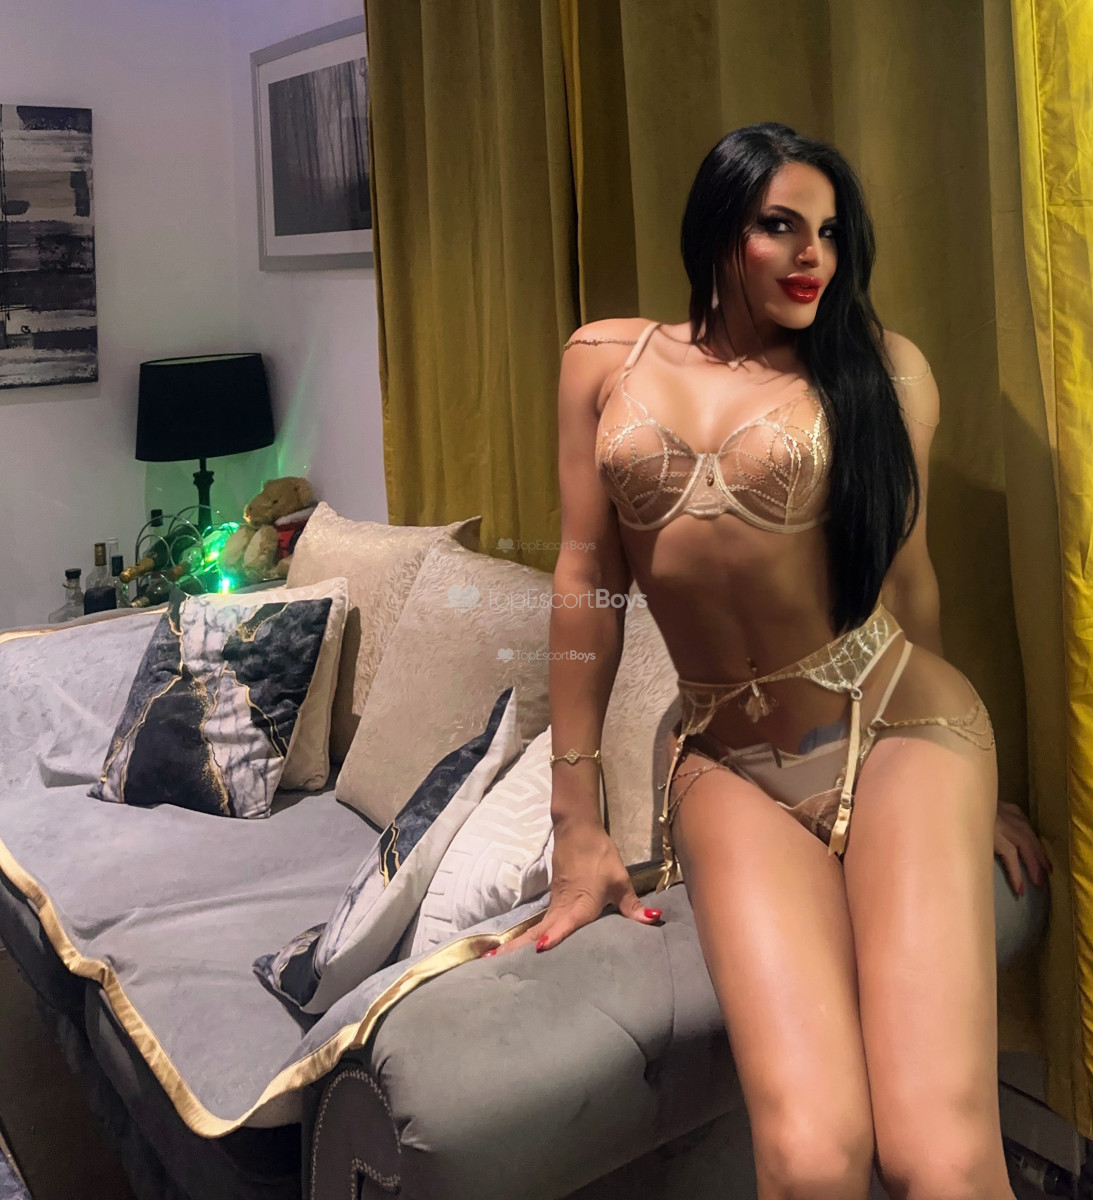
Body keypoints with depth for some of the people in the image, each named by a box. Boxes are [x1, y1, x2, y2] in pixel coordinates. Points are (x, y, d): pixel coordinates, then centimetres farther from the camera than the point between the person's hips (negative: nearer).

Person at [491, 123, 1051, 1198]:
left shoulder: (885, 370, 4)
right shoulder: (606, 361, 8)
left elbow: (905, 575, 14)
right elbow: (587, 579, 6)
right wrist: (577, 826, 3)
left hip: (897, 728, 0)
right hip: (727, 763, 1)